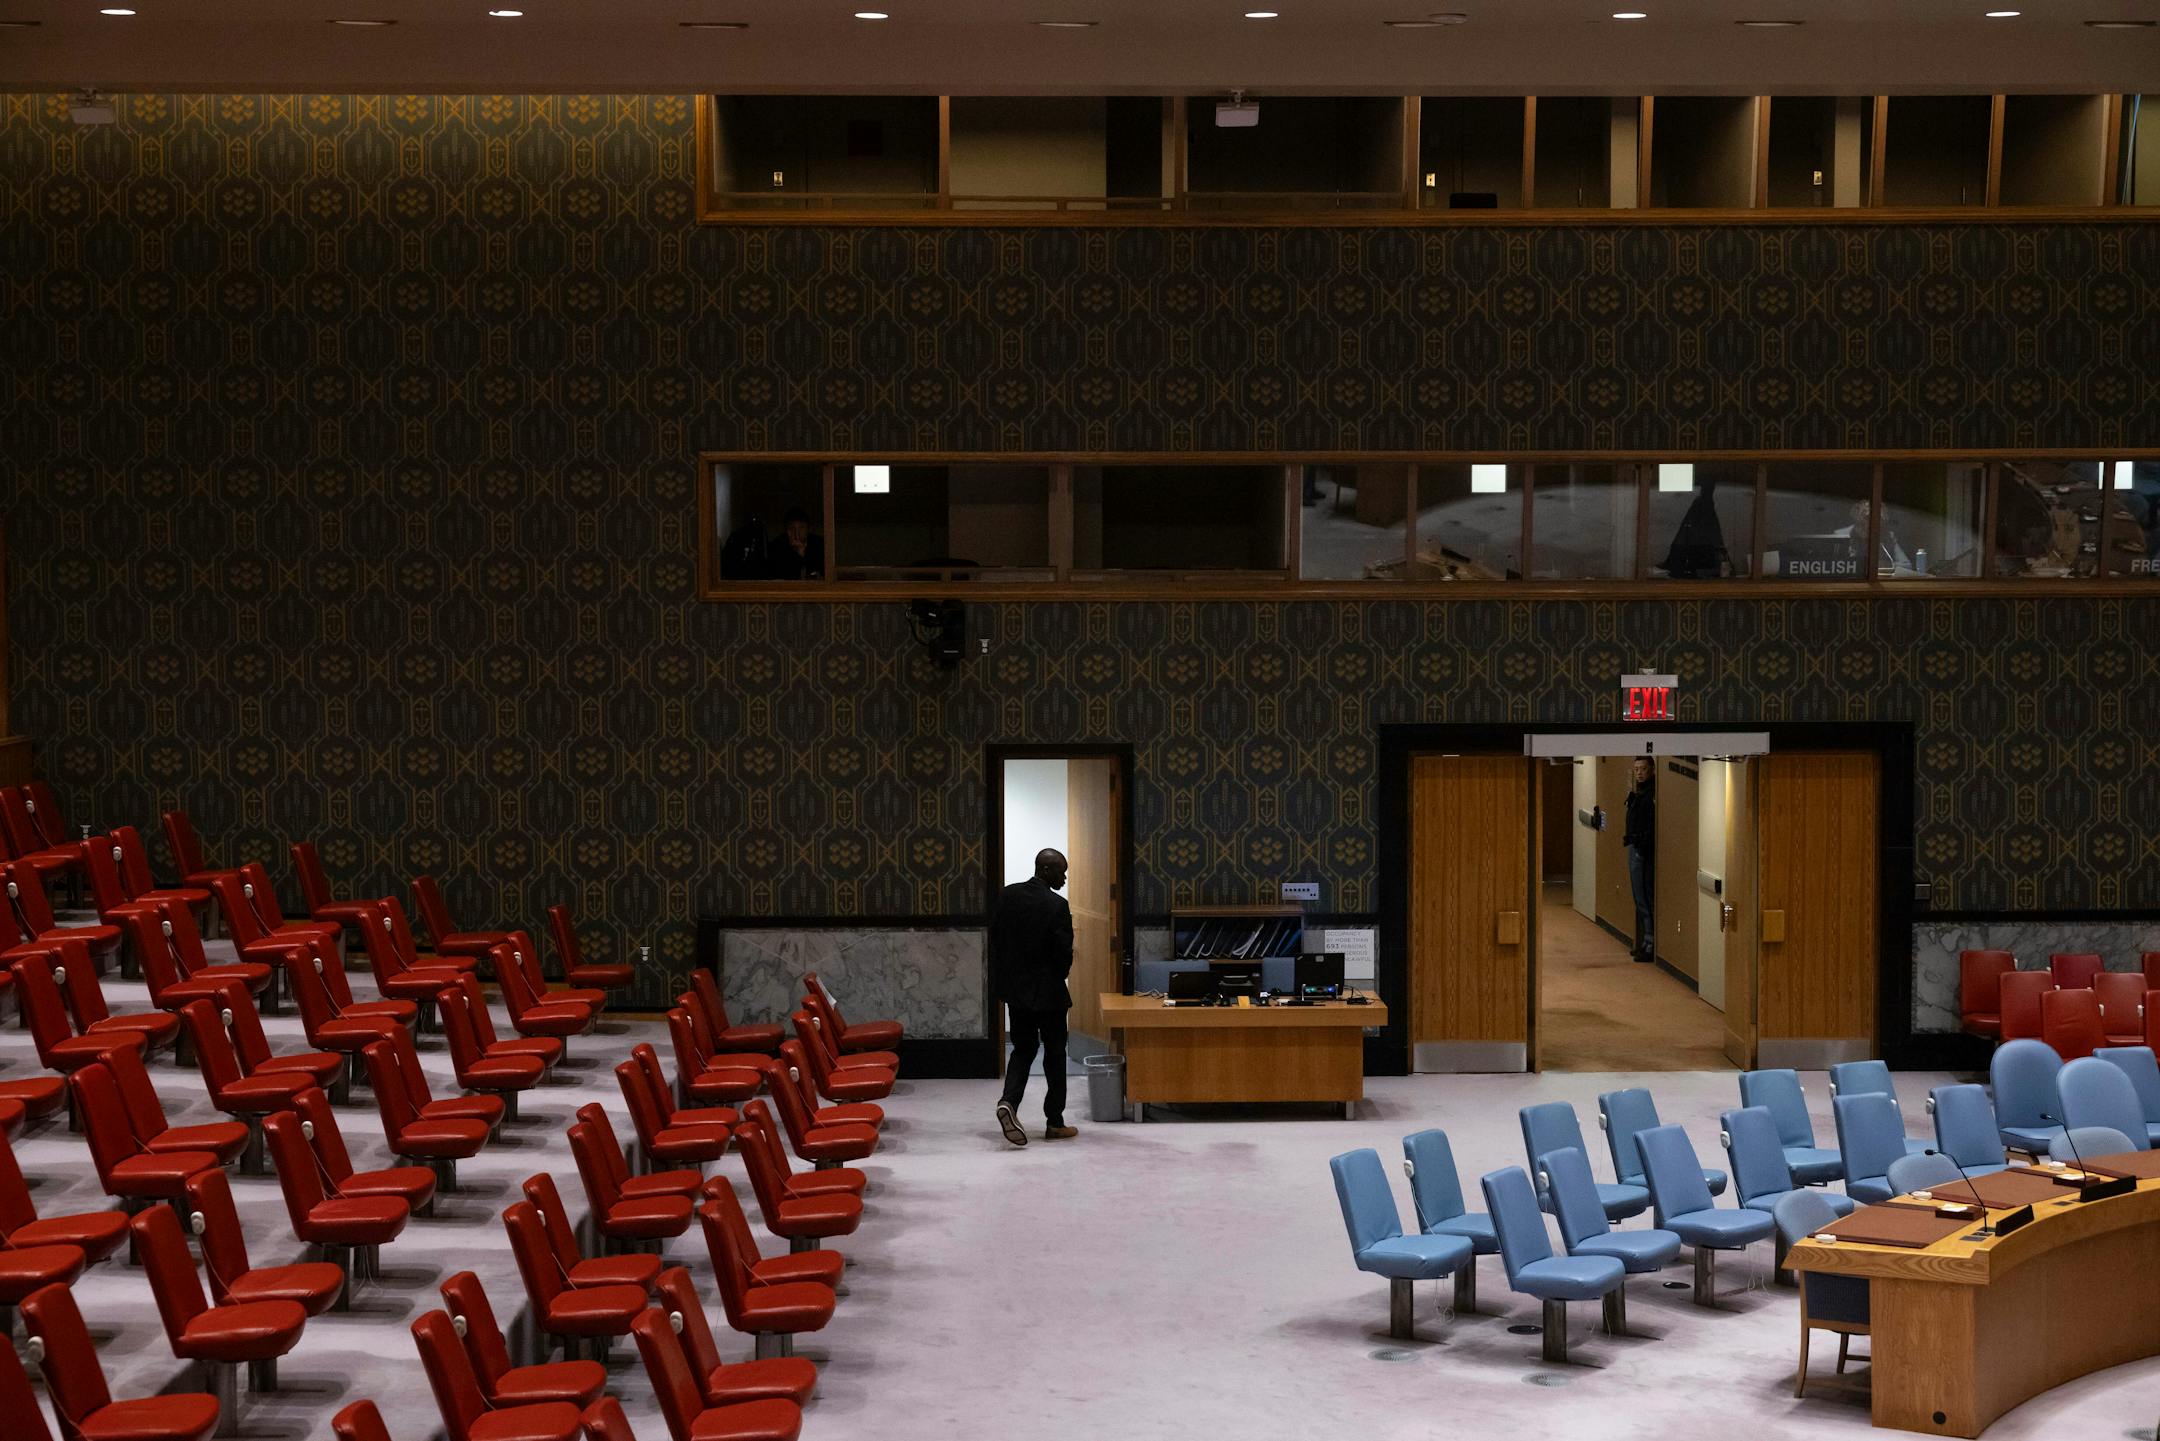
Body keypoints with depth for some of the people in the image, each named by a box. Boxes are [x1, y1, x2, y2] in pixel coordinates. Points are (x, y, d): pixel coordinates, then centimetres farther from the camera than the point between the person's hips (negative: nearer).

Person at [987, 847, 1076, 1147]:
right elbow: (1064, 953, -17)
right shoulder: (1056, 906, -18)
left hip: (1014, 987, 5)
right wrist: (1060, 975, 5)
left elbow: (994, 937, 5)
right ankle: (1055, 1123, 14)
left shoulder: (1008, 895, -1)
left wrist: (1003, 976, 15)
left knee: (1023, 1048, 15)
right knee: (1054, 1054, 9)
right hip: (1047, 990, -5)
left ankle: (1009, 1102, -10)